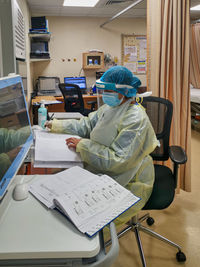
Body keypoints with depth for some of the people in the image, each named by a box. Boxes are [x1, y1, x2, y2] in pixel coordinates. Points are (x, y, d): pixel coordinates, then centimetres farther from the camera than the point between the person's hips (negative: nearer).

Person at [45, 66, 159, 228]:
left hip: (127, 184, -8)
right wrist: (56, 125, 8)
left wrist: (83, 146, -25)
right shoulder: (110, 107, 2)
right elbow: (87, 125, 13)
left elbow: (118, 161, -28)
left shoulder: (135, 120, -25)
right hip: (102, 171, 8)